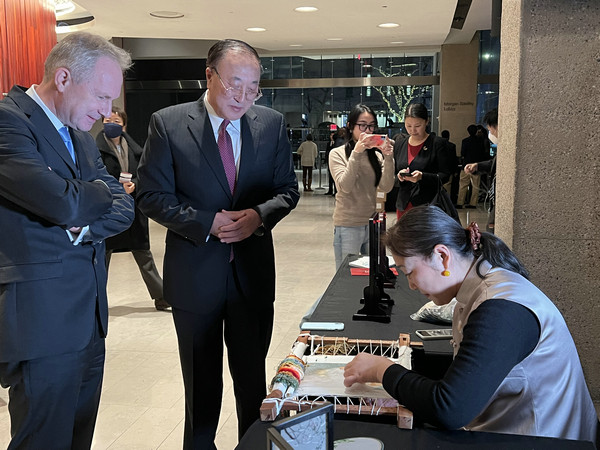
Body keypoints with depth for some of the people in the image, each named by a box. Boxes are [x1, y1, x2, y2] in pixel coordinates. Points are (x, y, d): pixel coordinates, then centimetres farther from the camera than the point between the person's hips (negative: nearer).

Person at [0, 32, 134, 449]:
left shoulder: (81, 136, 15)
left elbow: (124, 208, 9)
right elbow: (64, 203, -24)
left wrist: (83, 228, -11)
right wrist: (103, 191, -2)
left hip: (91, 316, 8)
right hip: (41, 320, -8)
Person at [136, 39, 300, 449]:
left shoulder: (272, 124, 0)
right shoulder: (168, 123, -7)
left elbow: (288, 188, 5)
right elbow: (152, 195, -8)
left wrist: (260, 215, -15)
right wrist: (206, 222, -19)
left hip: (253, 272, 2)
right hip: (195, 273, -2)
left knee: (253, 376, 16)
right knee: (201, 381, 16)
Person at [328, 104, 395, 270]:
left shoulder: (377, 155, 4)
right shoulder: (338, 154, -4)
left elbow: (386, 187, -5)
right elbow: (345, 186, -17)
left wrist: (388, 157, -16)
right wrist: (356, 153, -22)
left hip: (372, 224, 4)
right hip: (348, 226, -4)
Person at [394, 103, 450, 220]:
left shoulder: (438, 143, -1)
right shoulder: (399, 145, 12)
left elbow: (445, 175, -5)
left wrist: (422, 176, -21)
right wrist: (399, 177, -8)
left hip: (429, 205, -4)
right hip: (404, 206, 4)